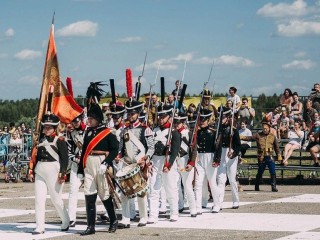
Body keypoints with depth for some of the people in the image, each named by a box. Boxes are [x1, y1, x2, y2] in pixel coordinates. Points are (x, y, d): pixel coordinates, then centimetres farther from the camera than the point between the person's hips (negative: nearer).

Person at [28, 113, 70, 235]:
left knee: (56, 199, 2)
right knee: (39, 199, -1)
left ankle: (66, 221, 23)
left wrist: (62, 173, -17)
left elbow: (64, 158, -9)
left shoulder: (60, 141, -4)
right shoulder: (41, 140, 15)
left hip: (53, 171, -6)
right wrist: (32, 171, 16)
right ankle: (40, 227, 0)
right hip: (40, 172, 6)